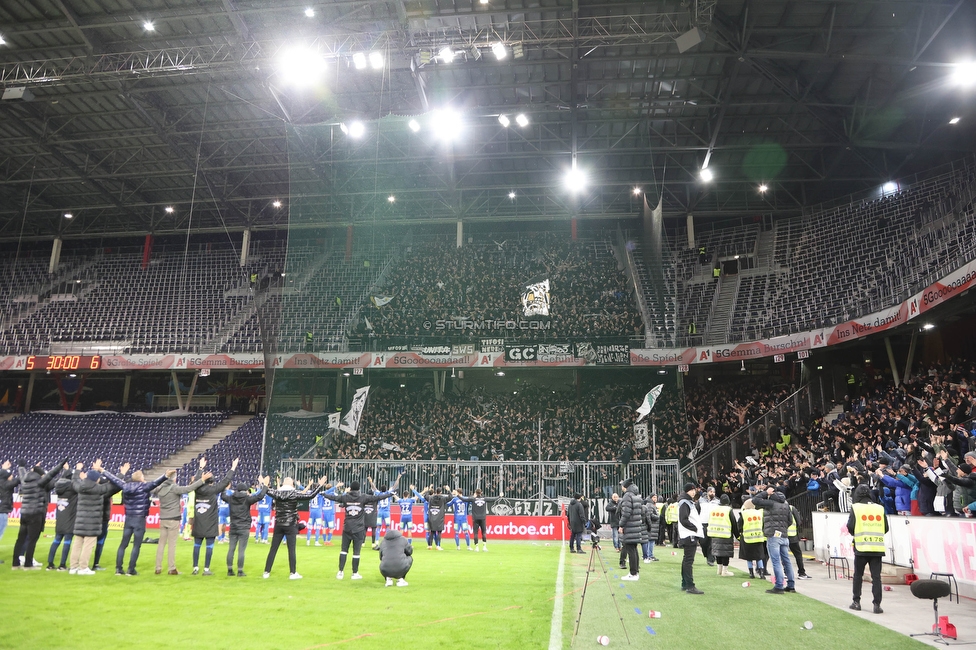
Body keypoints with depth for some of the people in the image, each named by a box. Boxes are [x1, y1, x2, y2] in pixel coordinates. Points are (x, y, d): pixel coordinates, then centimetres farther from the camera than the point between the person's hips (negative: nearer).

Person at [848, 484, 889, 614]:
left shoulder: (855, 508, -3)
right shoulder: (880, 508, 5)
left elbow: (850, 527, -7)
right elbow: (885, 528, 7)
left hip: (861, 547, -2)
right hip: (877, 547, 2)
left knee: (858, 575, 12)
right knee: (876, 576, 4)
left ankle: (856, 602, 15)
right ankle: (877, 604, 0)